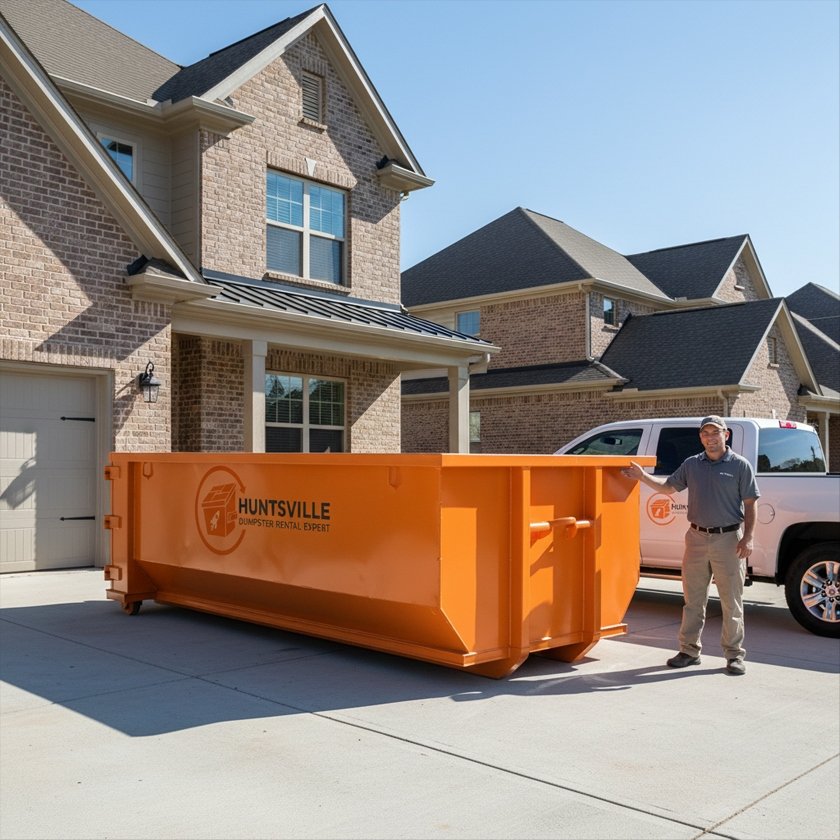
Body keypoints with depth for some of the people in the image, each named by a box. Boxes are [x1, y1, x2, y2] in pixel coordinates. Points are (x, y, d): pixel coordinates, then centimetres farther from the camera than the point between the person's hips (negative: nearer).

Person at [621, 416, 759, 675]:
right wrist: (643, 476, 5)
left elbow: (749, 505, -3)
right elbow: (669, 487, 17)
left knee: (731, 601, 2)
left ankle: (735, 655, 13)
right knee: (693, 600, 9)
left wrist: (747, 538, -11)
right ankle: (689, 650, 18)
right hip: (697, 537, 4)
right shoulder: (691, 464, 9)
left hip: (728, 539, -4)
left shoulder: (740, 465, -2)